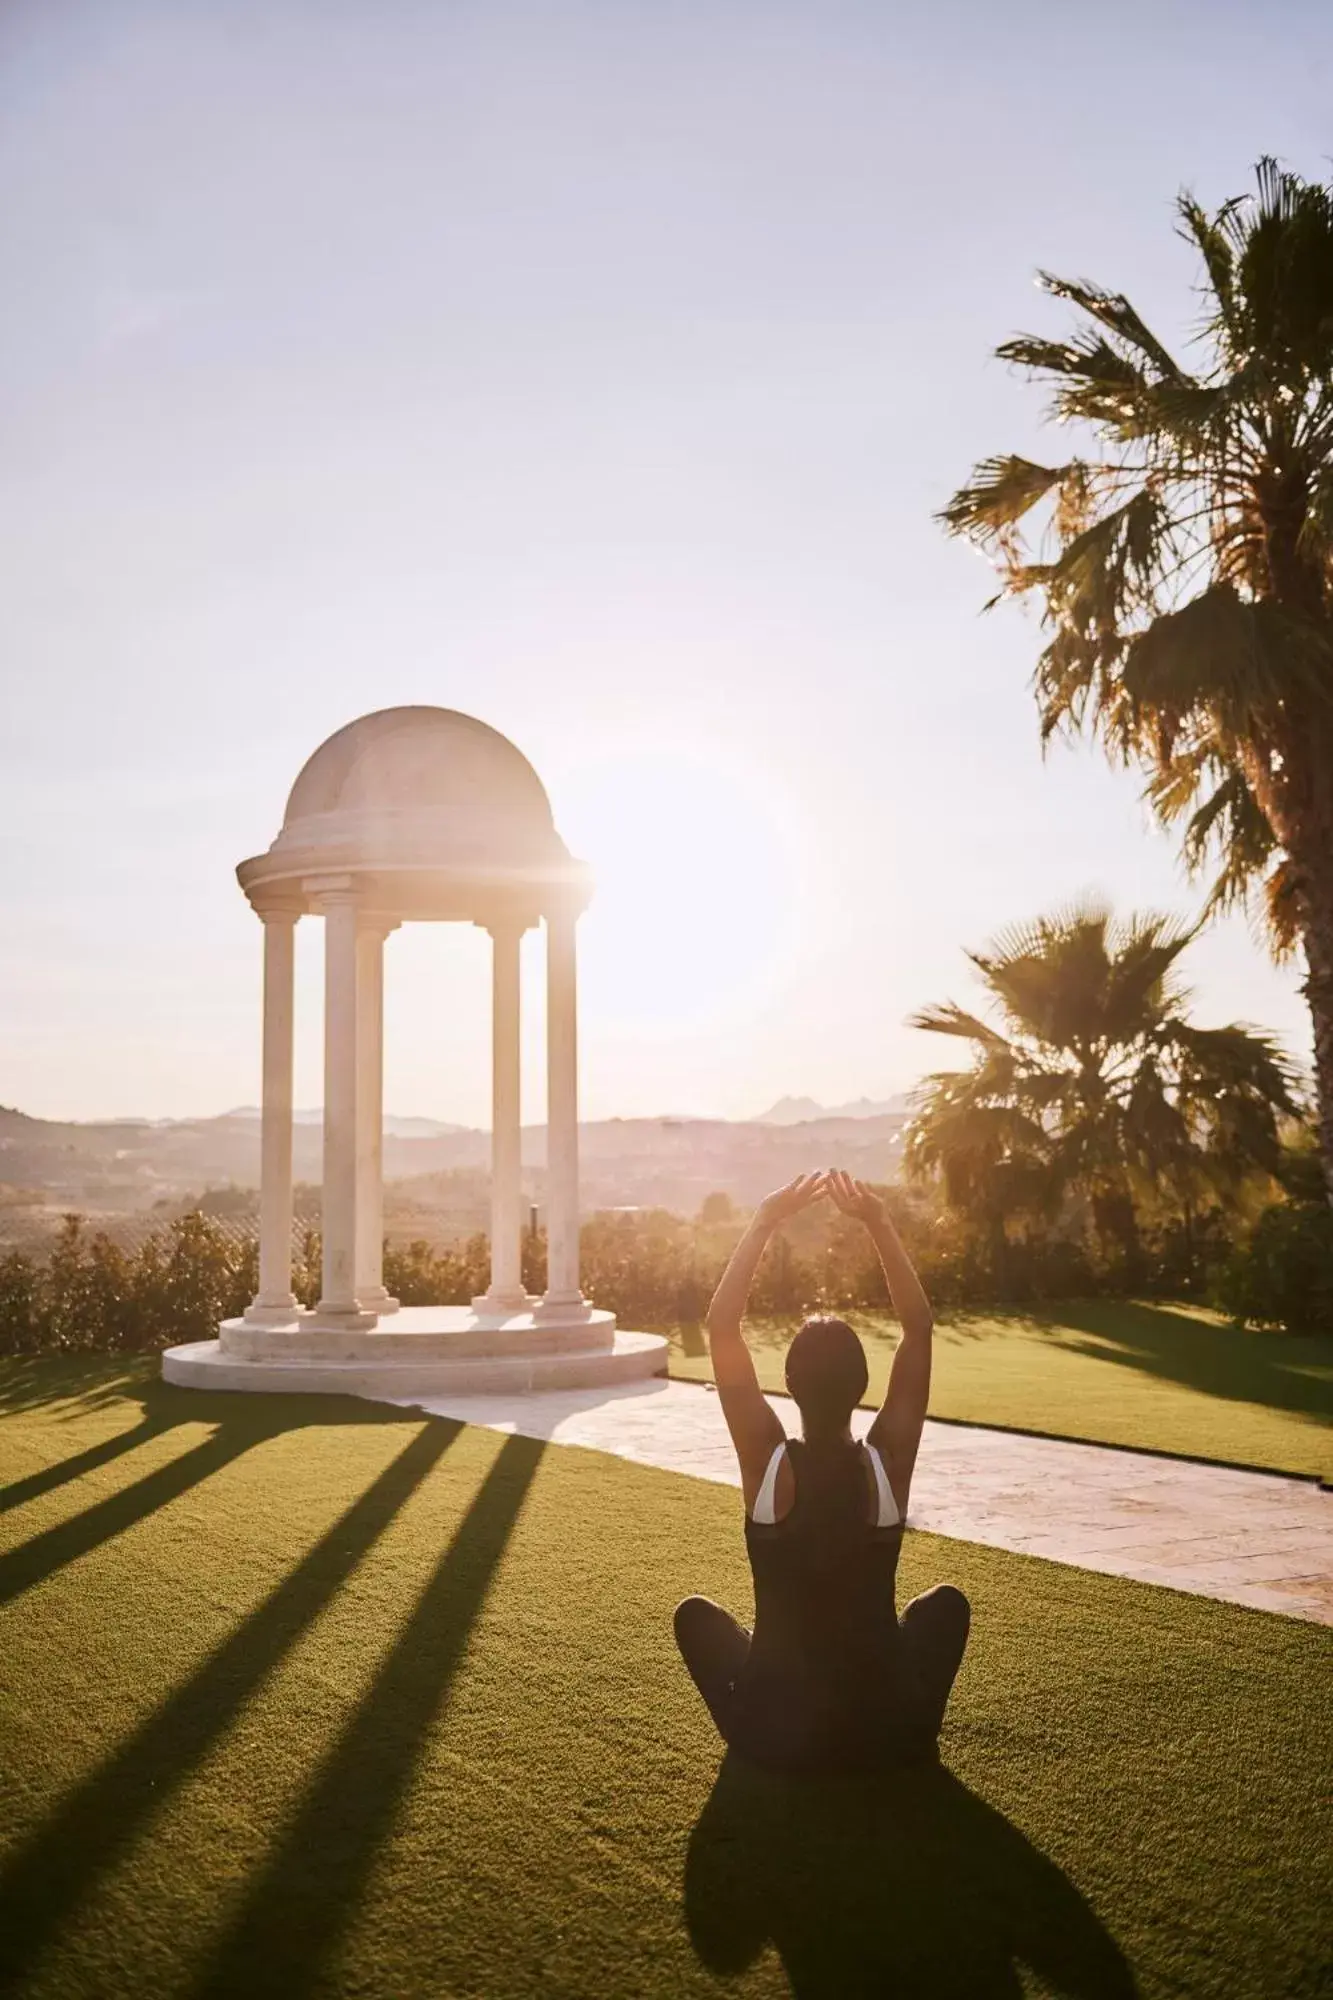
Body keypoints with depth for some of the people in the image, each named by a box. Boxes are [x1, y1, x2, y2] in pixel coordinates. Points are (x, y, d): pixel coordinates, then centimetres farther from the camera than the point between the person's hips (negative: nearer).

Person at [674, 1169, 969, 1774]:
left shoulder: (767, 1463, -17)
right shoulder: (888, 1463, -15)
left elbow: (721, 1325, -11)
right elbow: (919, 1327, -5)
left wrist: (765, 1221, -11)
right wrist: (879, 1223, -8)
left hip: (774, 1734, 0)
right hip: (887, 1733, 1)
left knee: (694, 1612, 27)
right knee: (947, 1600, 28)